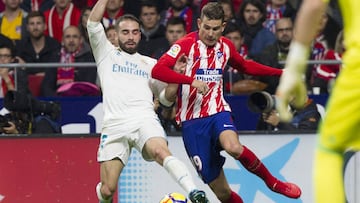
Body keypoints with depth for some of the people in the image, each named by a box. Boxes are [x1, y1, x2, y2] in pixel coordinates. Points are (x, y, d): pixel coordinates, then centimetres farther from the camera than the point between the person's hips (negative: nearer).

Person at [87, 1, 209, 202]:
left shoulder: (150, 63, 26)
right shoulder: (107, 53, 19)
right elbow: (93, 23, 5)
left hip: (145, 120, 0)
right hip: (115, 125, 0)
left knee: (161, 152, -34)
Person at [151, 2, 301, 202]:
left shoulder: (225, 46, 9)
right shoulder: (186, 45, -7)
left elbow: (245, 66, 31)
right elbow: (157, 70, -21)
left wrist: (281, 73, 29)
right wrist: (191, 80, -30)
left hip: (218, 113, 2)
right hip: (192, 122, -2)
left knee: (233, 147, -35)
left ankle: (273, 182, -13)